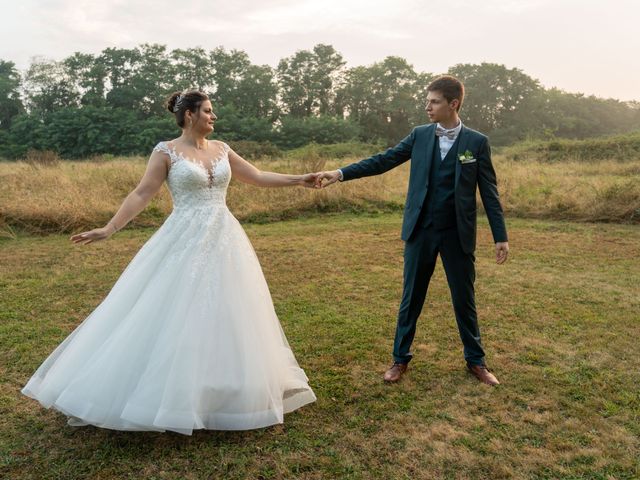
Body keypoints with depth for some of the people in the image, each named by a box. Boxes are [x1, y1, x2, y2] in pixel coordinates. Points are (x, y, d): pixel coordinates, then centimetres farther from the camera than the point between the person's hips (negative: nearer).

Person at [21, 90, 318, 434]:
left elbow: (258, 177, 15)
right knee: (171, 317, -2)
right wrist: (108, 229, -15)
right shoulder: (166, 152, -2)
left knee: (225, 316, 9)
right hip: (184, 244, -5)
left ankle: (220, 394, 25)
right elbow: (141, 194, -7)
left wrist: (298, 180, 14)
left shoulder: (221, 149, 11)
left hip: (223, 241, 5)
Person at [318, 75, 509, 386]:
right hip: (421, 231, 2)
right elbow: (382, 161, -1)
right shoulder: (420, 135, 3)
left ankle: (475, 360, 28)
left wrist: (500, 236, -3)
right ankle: (401, 359, 24)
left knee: (464, 299, 9)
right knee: (411, 298, 9)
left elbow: (489, 192, -1)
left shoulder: (477, 142, -2)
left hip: (458, 234, -1)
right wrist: (340, 173, -11)